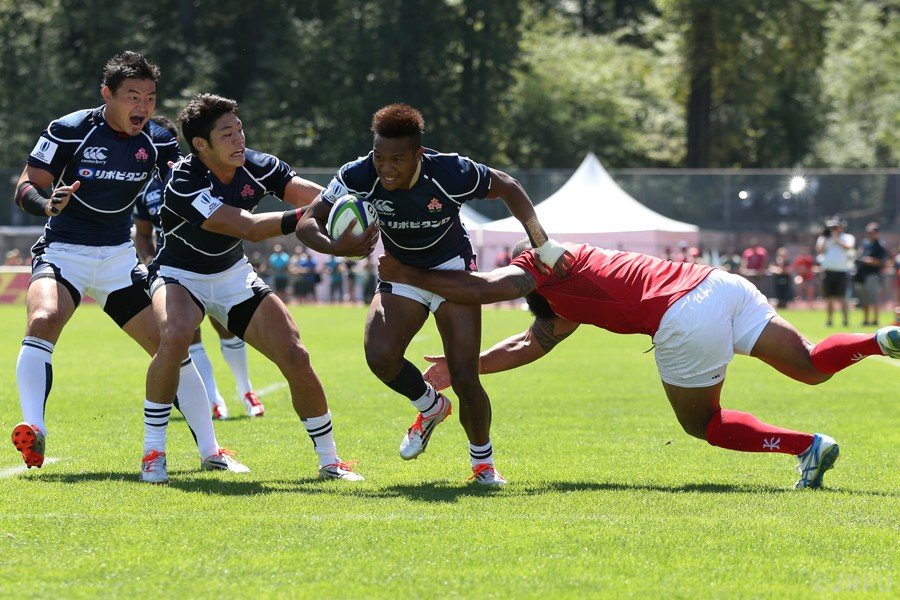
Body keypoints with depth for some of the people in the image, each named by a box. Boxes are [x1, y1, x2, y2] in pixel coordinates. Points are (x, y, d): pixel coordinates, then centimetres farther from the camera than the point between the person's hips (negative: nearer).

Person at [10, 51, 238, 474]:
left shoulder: (158, 142, -2)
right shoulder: (69, 130, -13)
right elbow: (25, 187, -11)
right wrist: (48, 203, -35)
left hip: (119, 257, 4)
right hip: (62, 252, -4)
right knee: (43, 320, -33)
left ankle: (210, 451, 9)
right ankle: (33, 431, -42)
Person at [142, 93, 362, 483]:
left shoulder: (257, 167, -13)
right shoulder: (184, 185, -30)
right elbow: (250, 228, -37)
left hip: (233, 275, 5)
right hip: (180, 276, -5)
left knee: (295, 356, -8)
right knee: (175, 337, -36)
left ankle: (329, 460, 10)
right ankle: (153, 451, -22)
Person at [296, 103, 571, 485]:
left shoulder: (453, 174, -28)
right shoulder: (358, 177, -23)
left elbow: (507, 188, -9)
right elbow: (307, 223, -19)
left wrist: (542, 243, -5)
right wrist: (336, 248, -41)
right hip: (400, 277, 2)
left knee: (465, 379, -14)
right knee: (379, 355, -25)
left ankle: (482, 461, 14)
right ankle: (430, 407, 8)